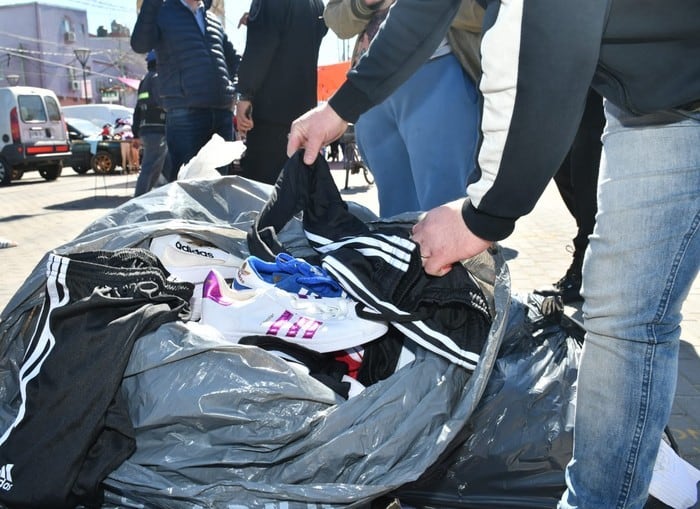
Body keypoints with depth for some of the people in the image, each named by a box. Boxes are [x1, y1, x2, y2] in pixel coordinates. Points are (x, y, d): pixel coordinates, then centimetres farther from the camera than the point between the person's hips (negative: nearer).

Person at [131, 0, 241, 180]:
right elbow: (140, 45, -11)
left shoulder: (214, 20, 21)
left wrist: (238, 90, 13)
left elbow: (234, 59, 31)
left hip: (223, 112, 5)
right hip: (185, 113, -5)